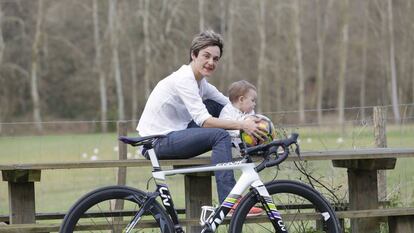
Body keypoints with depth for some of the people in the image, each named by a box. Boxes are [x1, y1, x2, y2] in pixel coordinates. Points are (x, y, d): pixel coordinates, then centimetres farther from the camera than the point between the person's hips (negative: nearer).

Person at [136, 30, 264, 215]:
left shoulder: (200, 82, 12)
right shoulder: (184, 79, -18)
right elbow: (204, 121, -26)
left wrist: (252, 120, -9)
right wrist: (242, 125, -29)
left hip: (172, 134, 10)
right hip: (158, 142, -10)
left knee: (216, 106, 10)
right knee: (220, 135, -23)